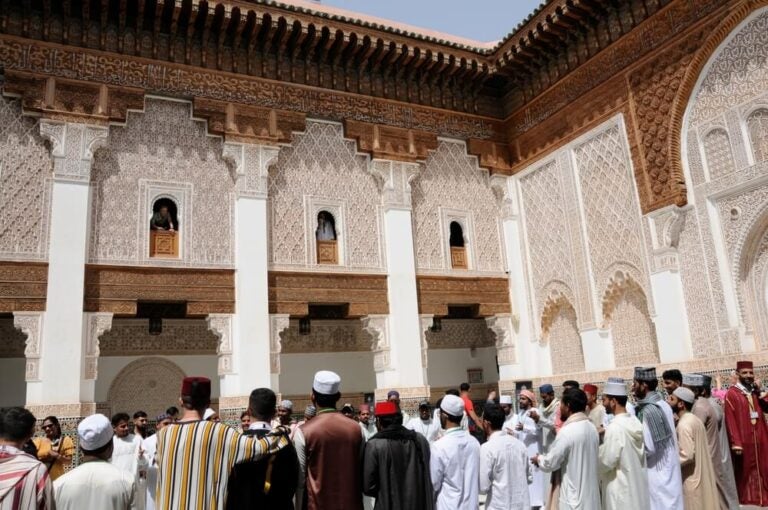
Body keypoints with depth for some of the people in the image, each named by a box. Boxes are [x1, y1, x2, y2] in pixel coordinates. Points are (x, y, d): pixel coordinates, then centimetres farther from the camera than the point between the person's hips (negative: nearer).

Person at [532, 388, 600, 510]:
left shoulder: (567, 431, -21)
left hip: (572, 496, -7)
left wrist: (538, 459, 6)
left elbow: (550, 463, -15)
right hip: (589, 494, 8)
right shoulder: (592, 428, 4)